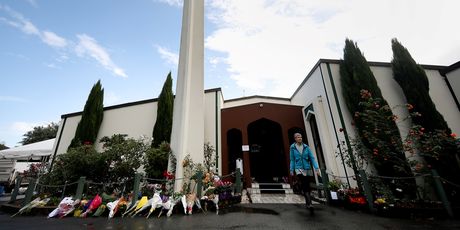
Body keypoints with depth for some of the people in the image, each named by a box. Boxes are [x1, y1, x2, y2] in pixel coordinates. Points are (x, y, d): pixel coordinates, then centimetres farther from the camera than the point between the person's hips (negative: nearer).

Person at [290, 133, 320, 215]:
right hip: (299, 169, -3)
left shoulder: (306, 147, 3)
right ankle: (309, 204, -22)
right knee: (304, 187, -19)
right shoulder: (292, 148, -1)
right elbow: (292, 160, 2)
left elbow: (312, 158, 2)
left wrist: (316, 168, -6)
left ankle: (307, 204, 27)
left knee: (307, 187, 11)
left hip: (307, 169, 3)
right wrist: (292, 170, 2)